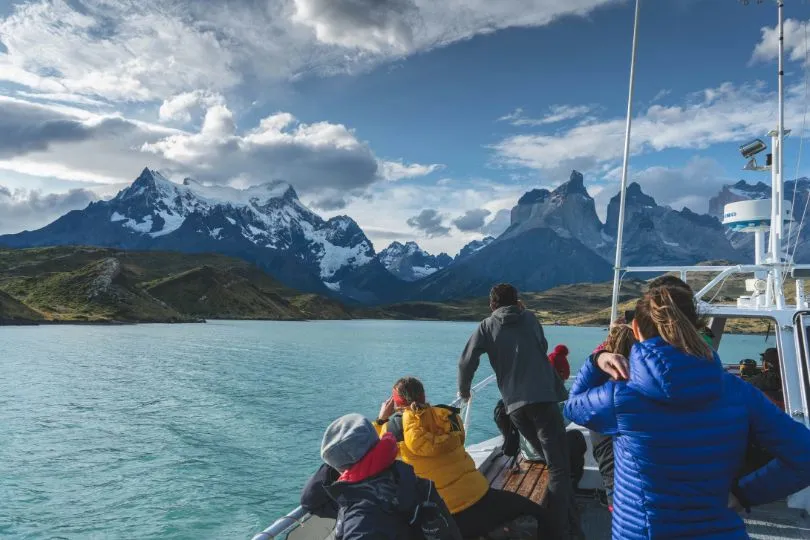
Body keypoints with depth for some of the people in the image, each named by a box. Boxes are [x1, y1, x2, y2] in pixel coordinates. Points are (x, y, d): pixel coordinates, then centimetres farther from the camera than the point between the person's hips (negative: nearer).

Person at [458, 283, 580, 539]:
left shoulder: (486, 327, 9)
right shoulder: (530, 318, 14)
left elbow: (467, 361, -1)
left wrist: (463, 390, 16)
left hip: (514, 405, 2)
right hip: (542, 398, -2)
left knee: (554, 462, 18)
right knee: (559, 467, -3)